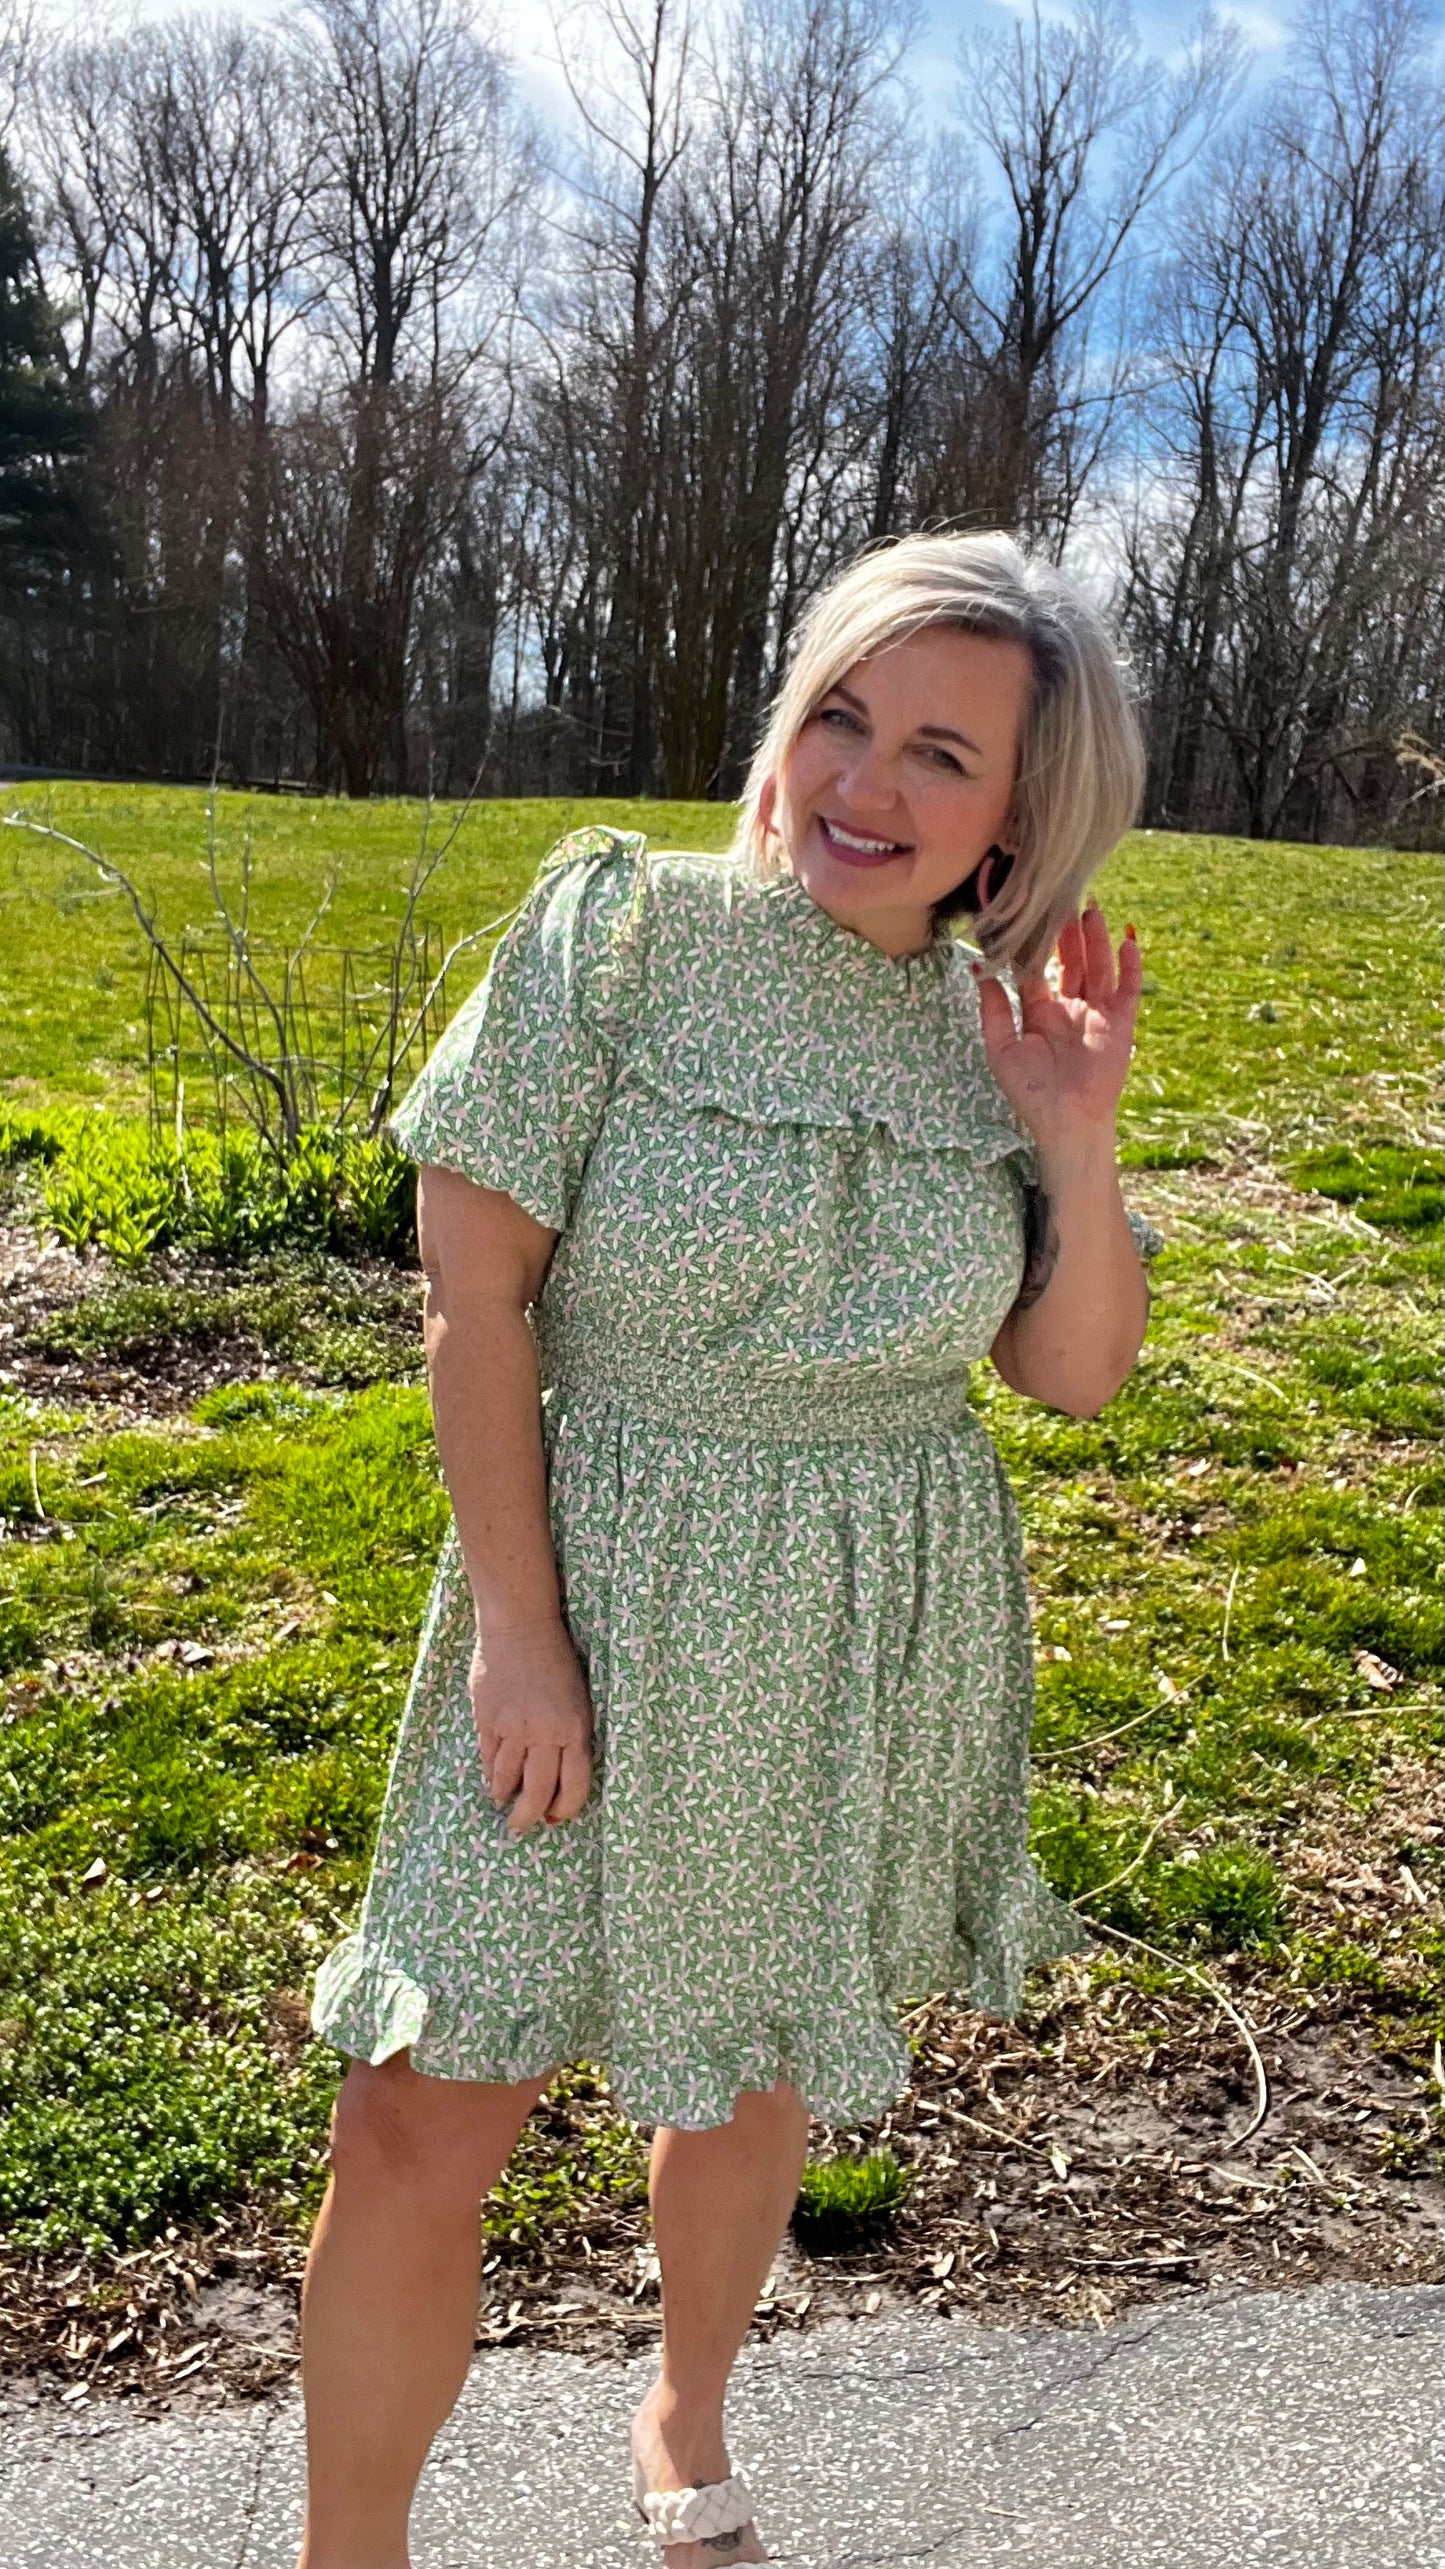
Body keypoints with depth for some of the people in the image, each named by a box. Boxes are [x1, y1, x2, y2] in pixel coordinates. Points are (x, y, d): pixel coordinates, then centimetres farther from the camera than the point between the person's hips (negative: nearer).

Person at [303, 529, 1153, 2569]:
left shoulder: (1002, 1026, -1)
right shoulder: (623, 922, -11)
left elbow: (1079, 1376, 2)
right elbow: (472, 1290, -12)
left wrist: (1080, 1147, -14)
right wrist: (515, 1631, -14)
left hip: (873, 1641, 3)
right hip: (605, 1600, -3)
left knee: (756, 2070, 21)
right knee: (426, 2121, 0)